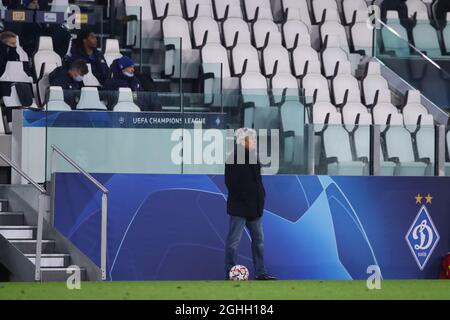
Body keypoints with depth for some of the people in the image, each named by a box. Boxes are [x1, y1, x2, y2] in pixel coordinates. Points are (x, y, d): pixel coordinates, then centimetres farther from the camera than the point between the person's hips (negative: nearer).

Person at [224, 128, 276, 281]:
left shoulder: (253, 157, 12)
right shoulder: (234, 159, -14)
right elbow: (231, 182, -19)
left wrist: (261, 196, 10)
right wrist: (243, 198, -20)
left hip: (254, 206, 9)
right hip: (239, 207, -9)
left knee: (258, 239, 10)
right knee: (234, 240, -2)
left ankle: (260, 272, 16)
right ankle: (230, 274, 3)